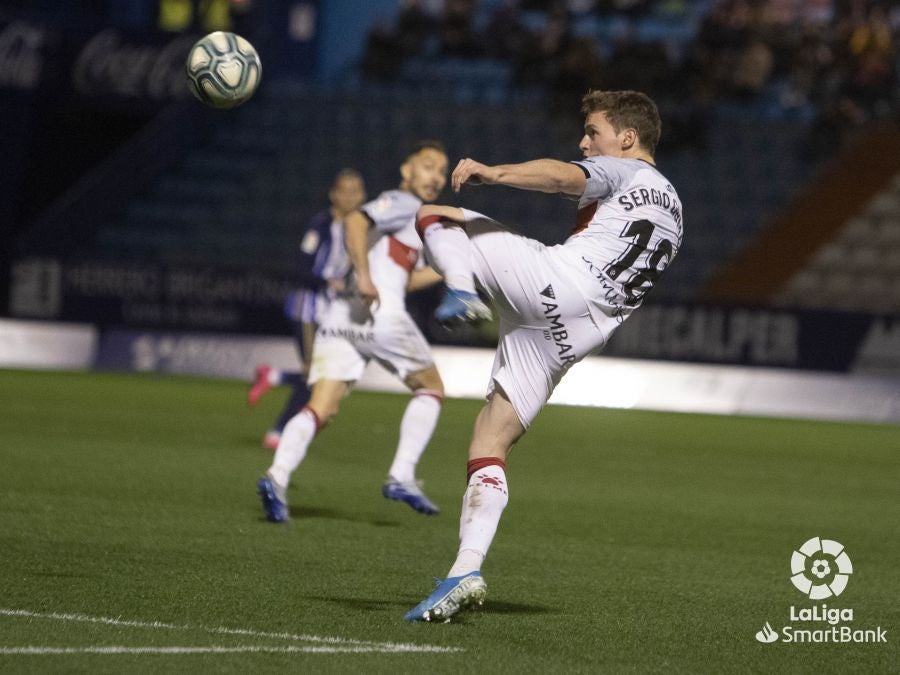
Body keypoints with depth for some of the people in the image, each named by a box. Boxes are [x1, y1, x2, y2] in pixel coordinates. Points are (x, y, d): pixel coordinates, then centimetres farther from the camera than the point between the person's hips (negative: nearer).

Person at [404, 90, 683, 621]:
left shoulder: (625, 173, 7)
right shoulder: (672, 210, 32)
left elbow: (565, 177, -16)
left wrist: (496, 174, -31)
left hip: (557, 280, -8)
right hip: (571, 336, 8)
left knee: (434, 216, 2)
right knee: (488, 447, 7)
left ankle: (463, 291, -29)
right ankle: (467, 573, -7)